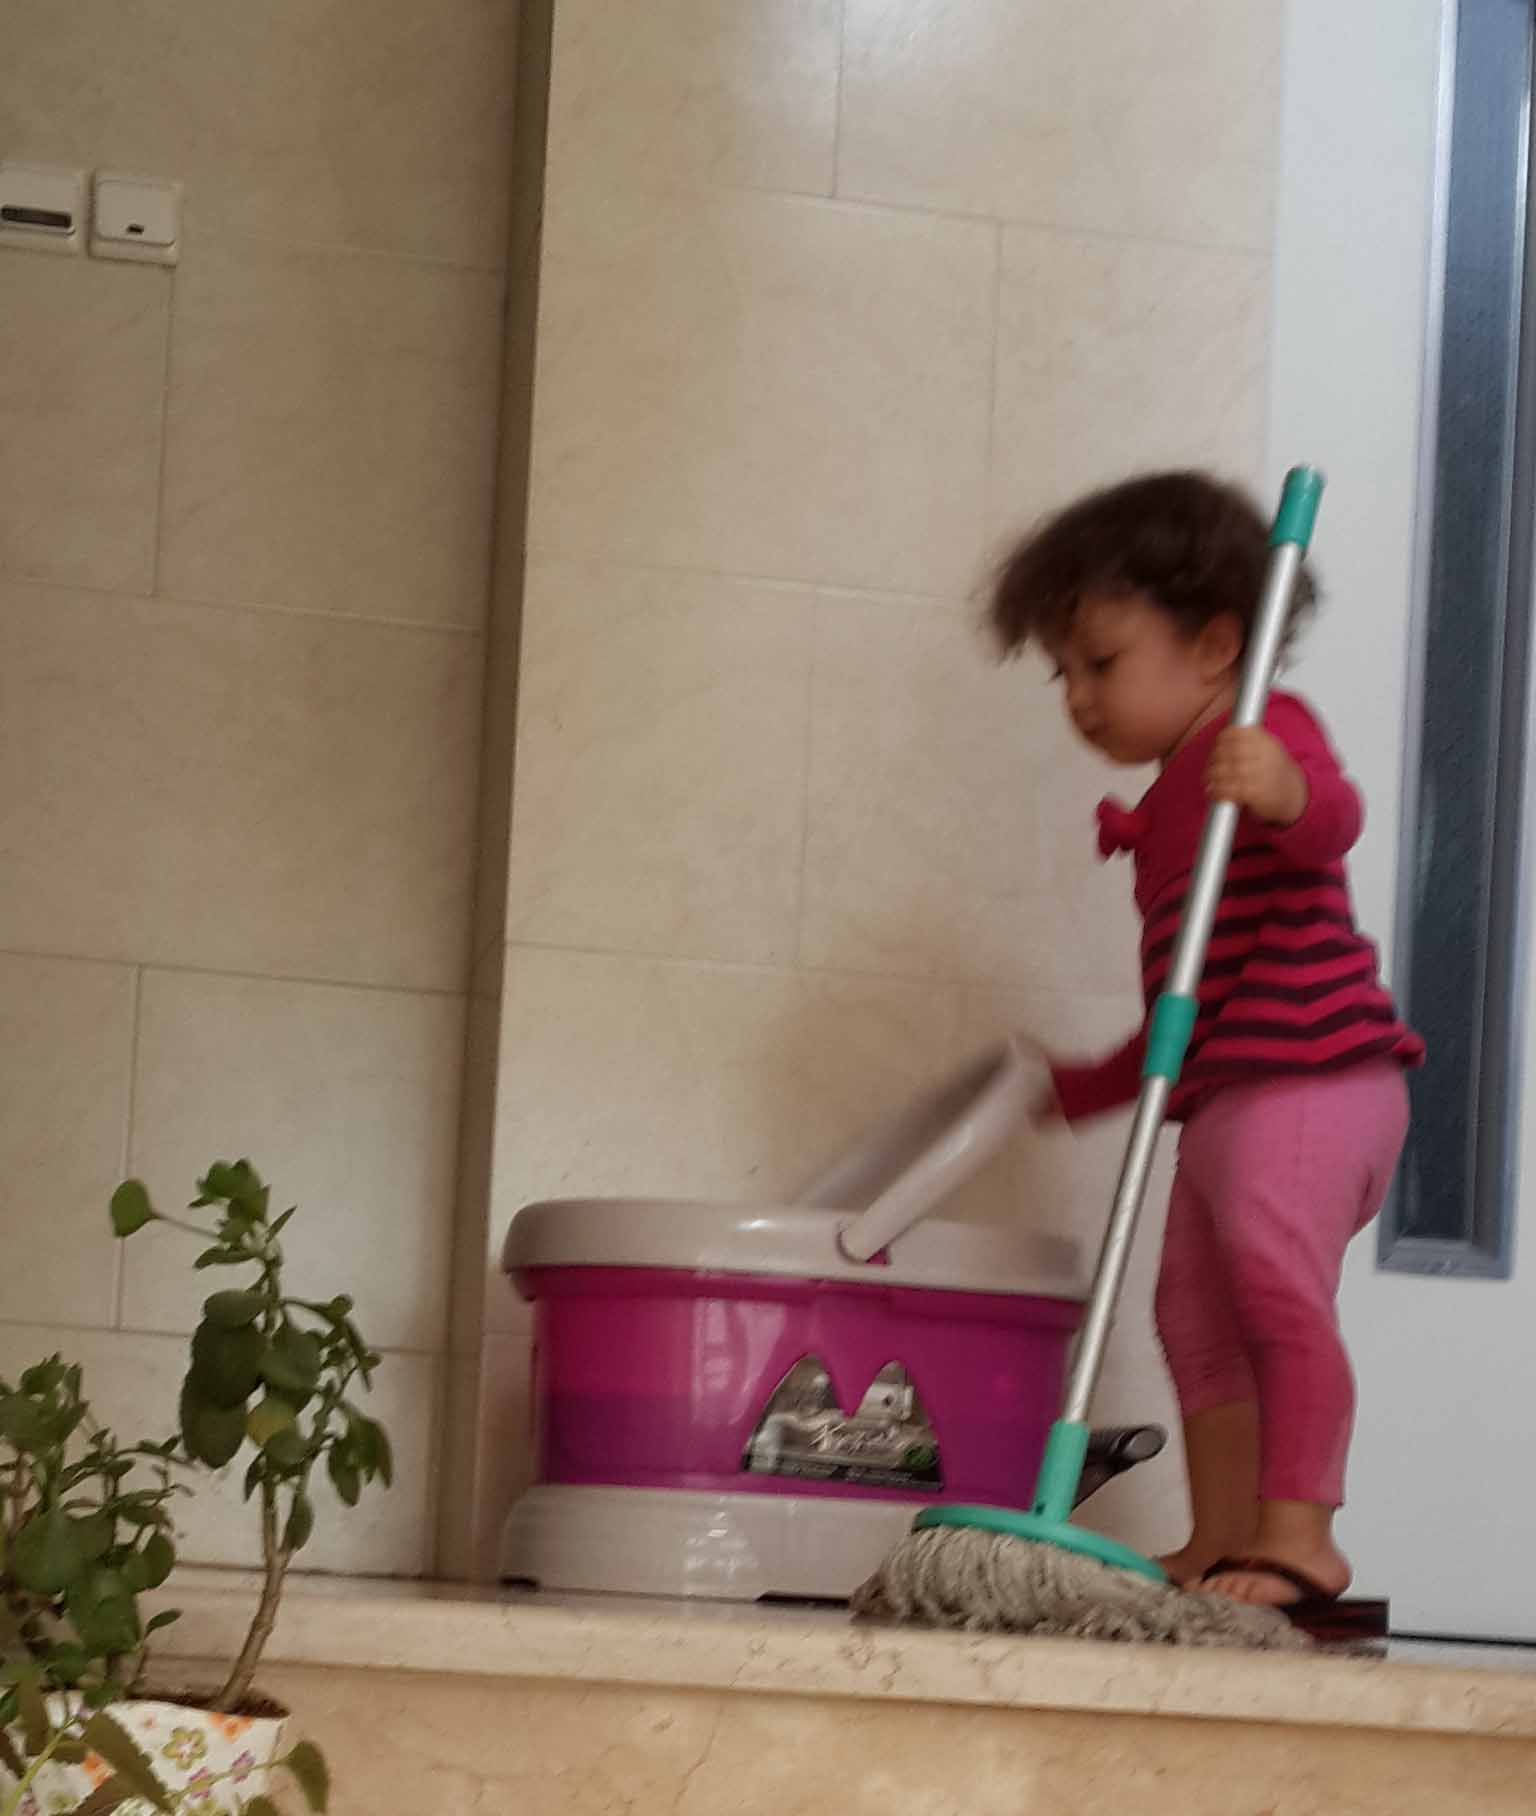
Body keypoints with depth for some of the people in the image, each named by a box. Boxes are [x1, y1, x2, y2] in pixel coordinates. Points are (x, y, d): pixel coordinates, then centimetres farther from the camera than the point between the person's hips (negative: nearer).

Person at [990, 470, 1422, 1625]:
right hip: (1223, 1097, 11)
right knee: (1195, 1312, 8)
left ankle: (1297, 1536, -19)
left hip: (1308, 1075, -10)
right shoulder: (1175, 805, 26)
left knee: (1276, 1288, -19)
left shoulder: (1260, 734, -3)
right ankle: (1222, 1543, 9)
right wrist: (1083, 1090, 37)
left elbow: (1334, 819, -27)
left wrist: (1287, 792, -48)